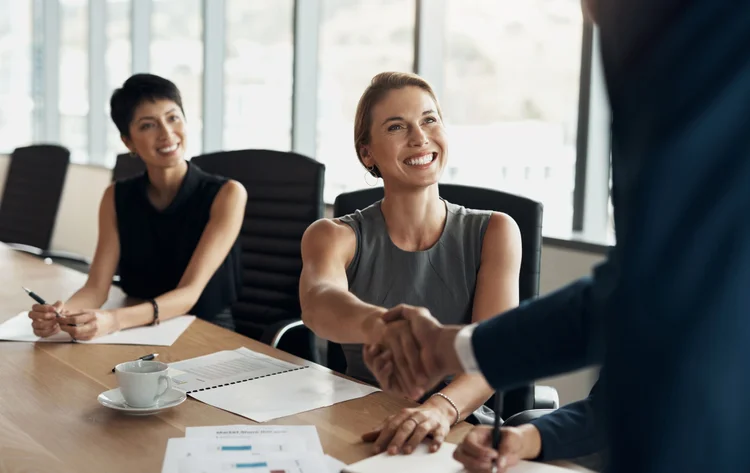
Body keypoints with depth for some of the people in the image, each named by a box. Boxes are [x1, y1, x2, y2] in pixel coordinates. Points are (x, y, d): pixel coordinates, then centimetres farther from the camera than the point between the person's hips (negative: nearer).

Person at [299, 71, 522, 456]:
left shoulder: (493, 233, -2)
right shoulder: (335, 237, -2)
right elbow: (318, 303, -25)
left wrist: (441, 408, -37)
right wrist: (379, 323, -47)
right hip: (361, 433, 1)